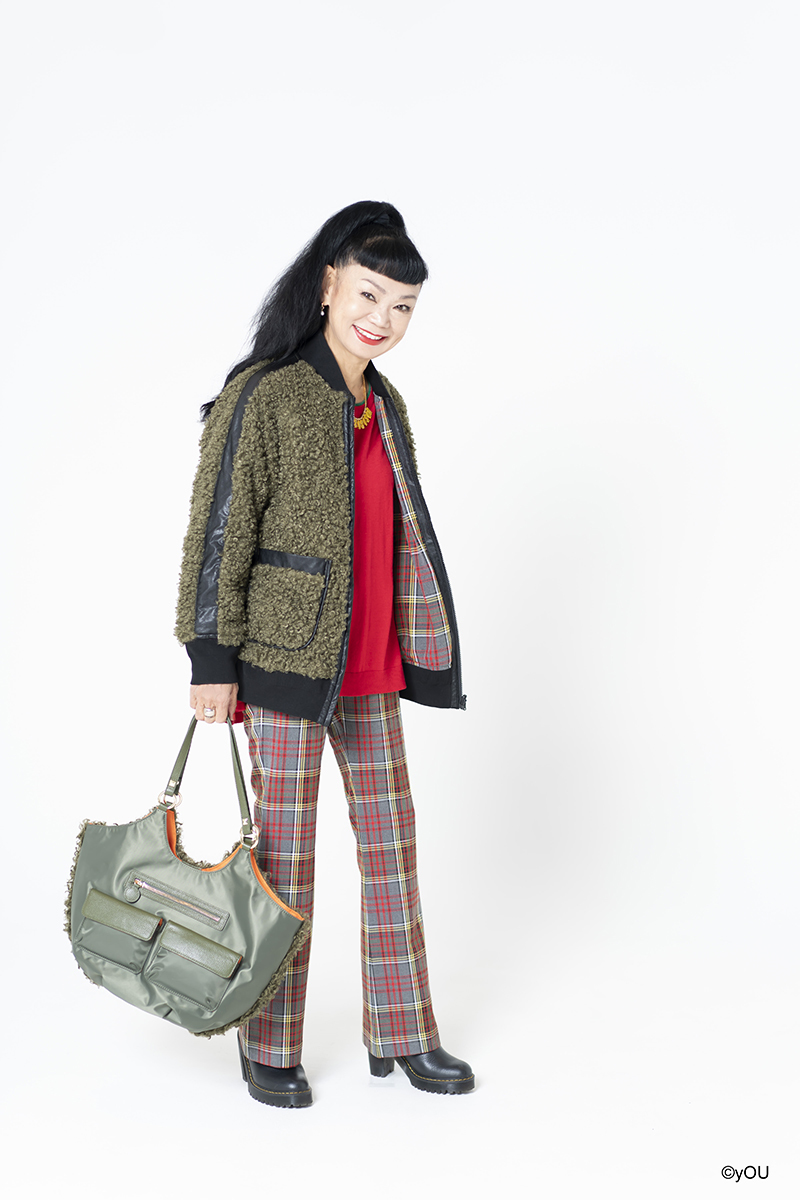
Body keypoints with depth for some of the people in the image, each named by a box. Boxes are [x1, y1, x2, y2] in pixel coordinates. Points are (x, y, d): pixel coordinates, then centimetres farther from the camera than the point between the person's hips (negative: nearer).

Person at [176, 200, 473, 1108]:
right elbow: (218, 531, -11)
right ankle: (269, 1052, 20)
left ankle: (401, 1034, 26)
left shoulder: (386, 408, 12)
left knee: (391, 843, 11)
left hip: (371, 666, 7)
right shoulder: (265, 395, -10)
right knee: (286, 854, 3)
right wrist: (210, 662, -13)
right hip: (288, 661, -7)